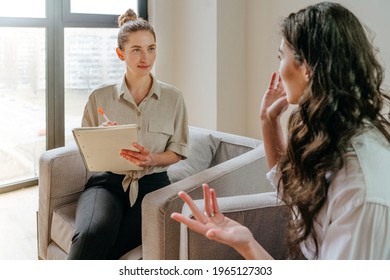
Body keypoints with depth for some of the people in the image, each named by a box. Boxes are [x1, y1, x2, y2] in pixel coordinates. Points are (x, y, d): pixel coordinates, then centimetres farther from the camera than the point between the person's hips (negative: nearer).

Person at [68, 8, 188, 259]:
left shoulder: (173, 97, 6)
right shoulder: (100, 97, 6)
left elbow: (178, 151, 9)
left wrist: (152, 159, -12)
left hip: (151, 184, 0)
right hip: (107, 182, 0)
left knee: (108, 252, -26)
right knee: (92, 235, -34)